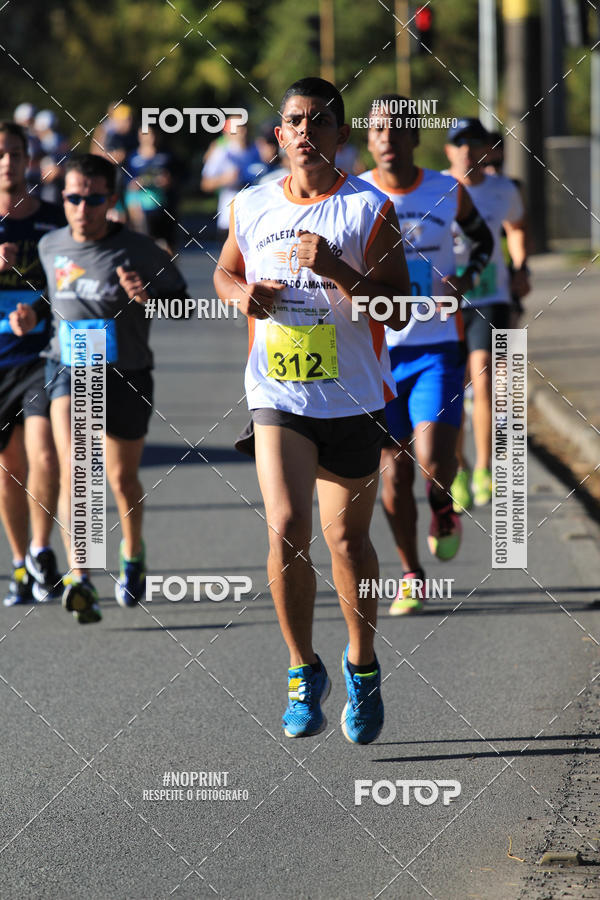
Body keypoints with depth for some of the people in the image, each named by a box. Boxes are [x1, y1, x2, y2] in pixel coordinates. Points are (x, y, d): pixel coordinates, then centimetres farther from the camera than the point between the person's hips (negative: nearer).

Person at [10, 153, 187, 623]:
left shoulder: (139, 251, -12)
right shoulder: (50, 246, 1)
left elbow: (182, 301, -3)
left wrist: (148, 297, -23)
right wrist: (32, 315, 2)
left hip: (126, 377, -1)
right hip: (69, 368, 1)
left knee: (122, 479, 12)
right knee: (74, 466, -22)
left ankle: (132, 553, 44)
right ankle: (80, 579, -31)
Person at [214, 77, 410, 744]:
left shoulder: (369, 208, -6)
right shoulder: (250, 206, 5)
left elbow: (399, 312, -10)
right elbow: (225, 272, 22)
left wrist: (337, 270, -24)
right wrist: (241, 292, -1)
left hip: (353, 400, -1)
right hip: (277, 395, 1)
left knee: (346, 538, 7)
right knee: (285, 529, -12)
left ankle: (362, 666, 29)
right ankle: (303, 671, 5)